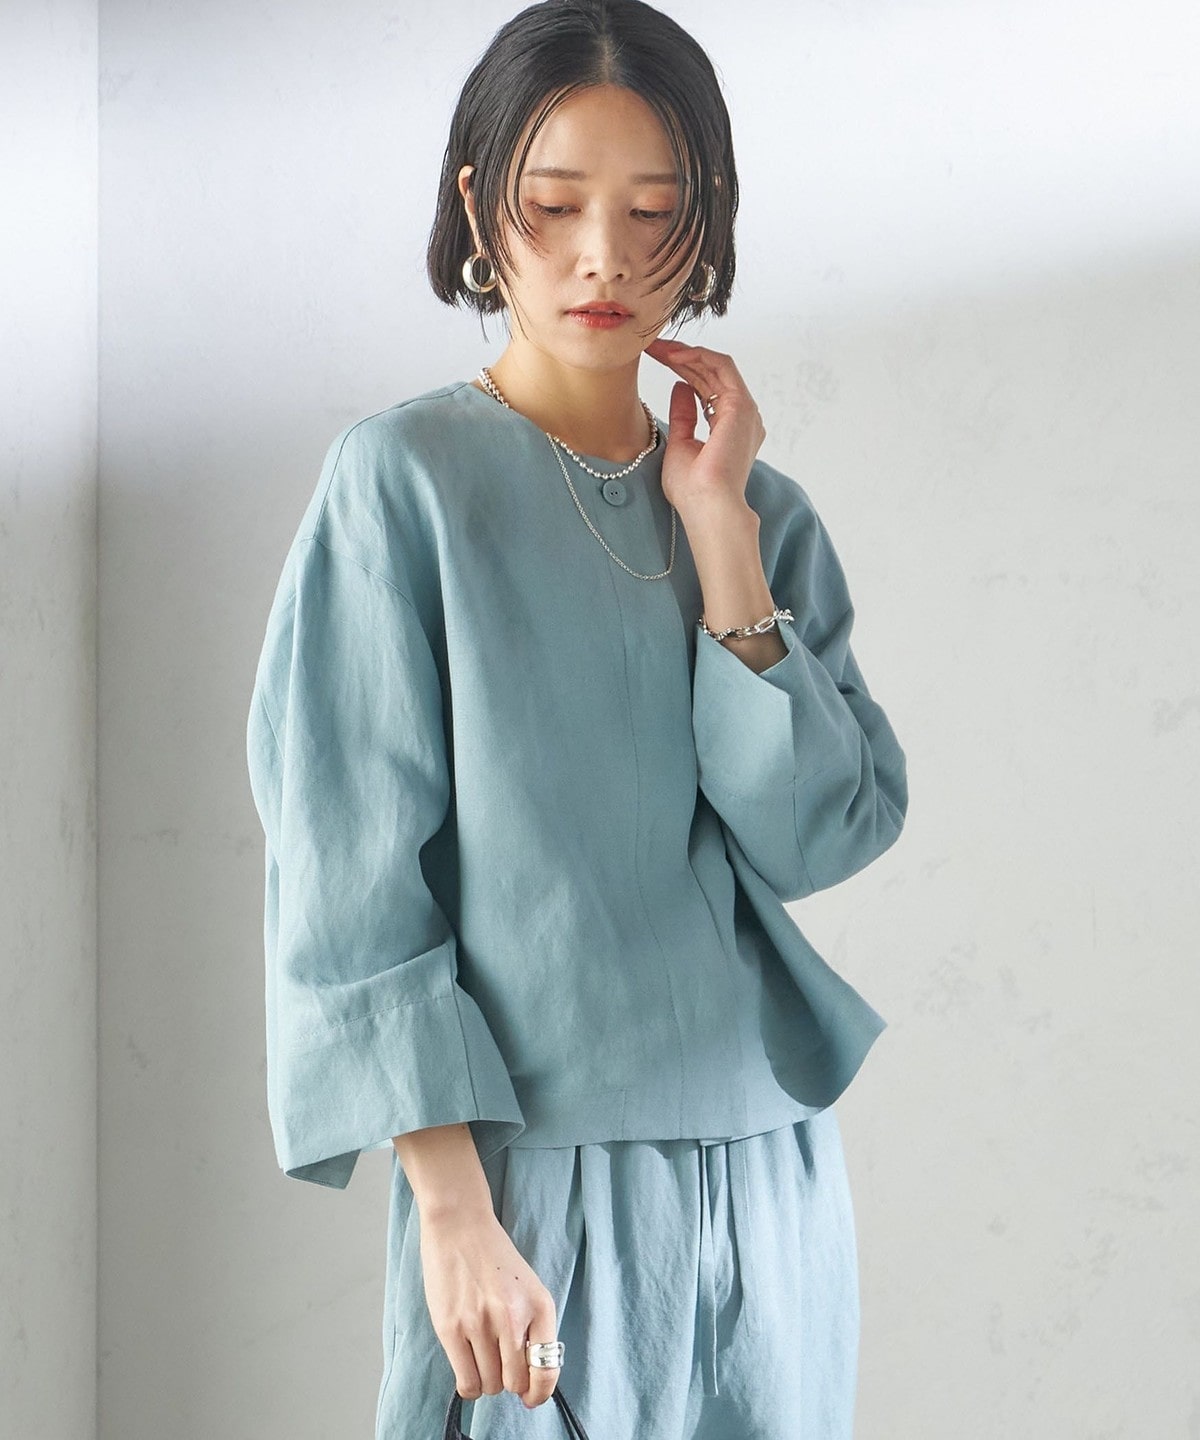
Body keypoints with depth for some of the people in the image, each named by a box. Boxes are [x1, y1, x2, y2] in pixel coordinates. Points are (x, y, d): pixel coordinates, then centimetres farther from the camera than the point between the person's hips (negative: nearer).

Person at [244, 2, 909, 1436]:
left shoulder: (756, 507, 9)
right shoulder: (406, 478, -5)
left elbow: (822, 838, -2)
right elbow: (352, 873, -9)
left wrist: (722, 535, -7)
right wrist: (450, 1200, -15)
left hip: (771, 1168, 5)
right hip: (539, 1174, -4)